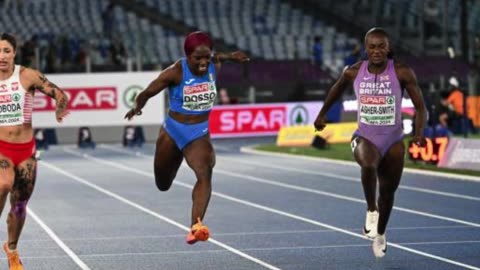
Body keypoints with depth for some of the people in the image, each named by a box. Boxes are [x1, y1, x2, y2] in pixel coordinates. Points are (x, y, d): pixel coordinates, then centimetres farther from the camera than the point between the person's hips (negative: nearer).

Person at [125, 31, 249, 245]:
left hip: (200, 134, 1)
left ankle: (195, 227, -39)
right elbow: (148, 92, -17)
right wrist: (138, 106, -35)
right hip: (173, 131, -1)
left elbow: (217, 58, 18)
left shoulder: (214, 67, -7)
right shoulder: (176, 72, -20)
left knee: (205, 173, -28)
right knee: (163, 185, 17)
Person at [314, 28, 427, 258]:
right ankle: (371, 210, -14)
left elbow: (420, 107, -10)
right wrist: (322, 114, 26)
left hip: (393, 140, 1)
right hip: (365, 137, -1)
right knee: (368, 165, -36)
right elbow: (338, 88, 17)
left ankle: (380, 234, 41)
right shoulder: (353, 72, -5)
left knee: (388, 192, 14)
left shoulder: (402, 73, -12)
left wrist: (419, 132, -27)